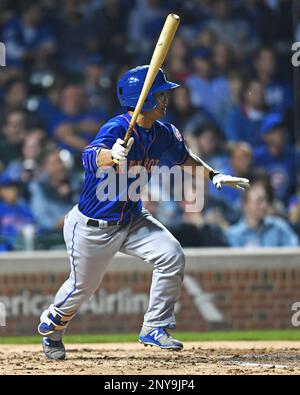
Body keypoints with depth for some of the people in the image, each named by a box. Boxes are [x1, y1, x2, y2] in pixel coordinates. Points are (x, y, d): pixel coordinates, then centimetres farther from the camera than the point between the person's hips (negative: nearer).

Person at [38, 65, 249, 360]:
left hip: (132, 220, 6)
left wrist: (213, 176, 5)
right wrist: (112, 156, -70)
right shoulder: (116, 129, -28)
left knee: (171, 256, -14)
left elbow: (183, 157, 17)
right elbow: (90, 157, -48)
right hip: (92, 226, -6)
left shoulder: (162, 134, -6)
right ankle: (52, 324, 41)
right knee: (82, 287, 8)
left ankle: (154, 328, 0)